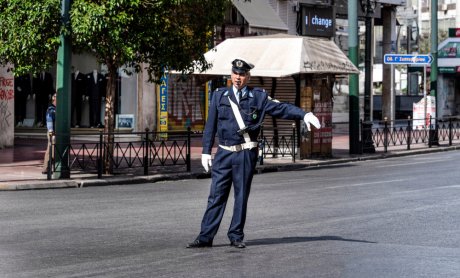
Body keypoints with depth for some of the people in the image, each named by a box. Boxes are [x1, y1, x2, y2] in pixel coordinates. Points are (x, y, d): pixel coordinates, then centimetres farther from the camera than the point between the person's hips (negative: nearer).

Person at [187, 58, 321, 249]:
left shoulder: (258, 97, 4)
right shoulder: (219, 96, 8)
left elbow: (282, 108, -3)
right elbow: (211, 125, 10)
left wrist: (304, 114, -18)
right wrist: (206, 151, 6)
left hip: (246, 154, -1)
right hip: (224, 153, 1)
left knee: (241, 196, 4)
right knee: (216, 195, 0)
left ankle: (236, 236, 14)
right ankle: (205, 237, 2)